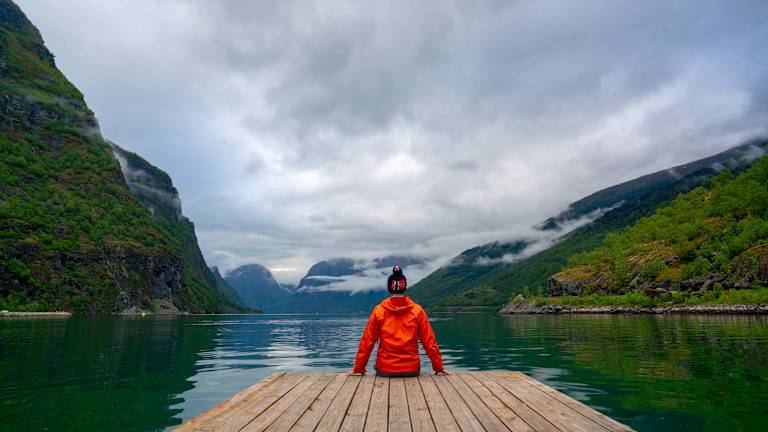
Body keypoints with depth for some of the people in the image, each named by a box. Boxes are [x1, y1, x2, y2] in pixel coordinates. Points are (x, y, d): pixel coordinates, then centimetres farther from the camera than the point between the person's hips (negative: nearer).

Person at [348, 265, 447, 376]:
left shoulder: (379, 311, -4)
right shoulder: (417, 310, -3)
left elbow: (367, 343, 0)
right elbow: (429, 342, -1)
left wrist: (358, 369, 8)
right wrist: (438, 367, 7)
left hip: (385, 370, -1)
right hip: (412, 369, 1)